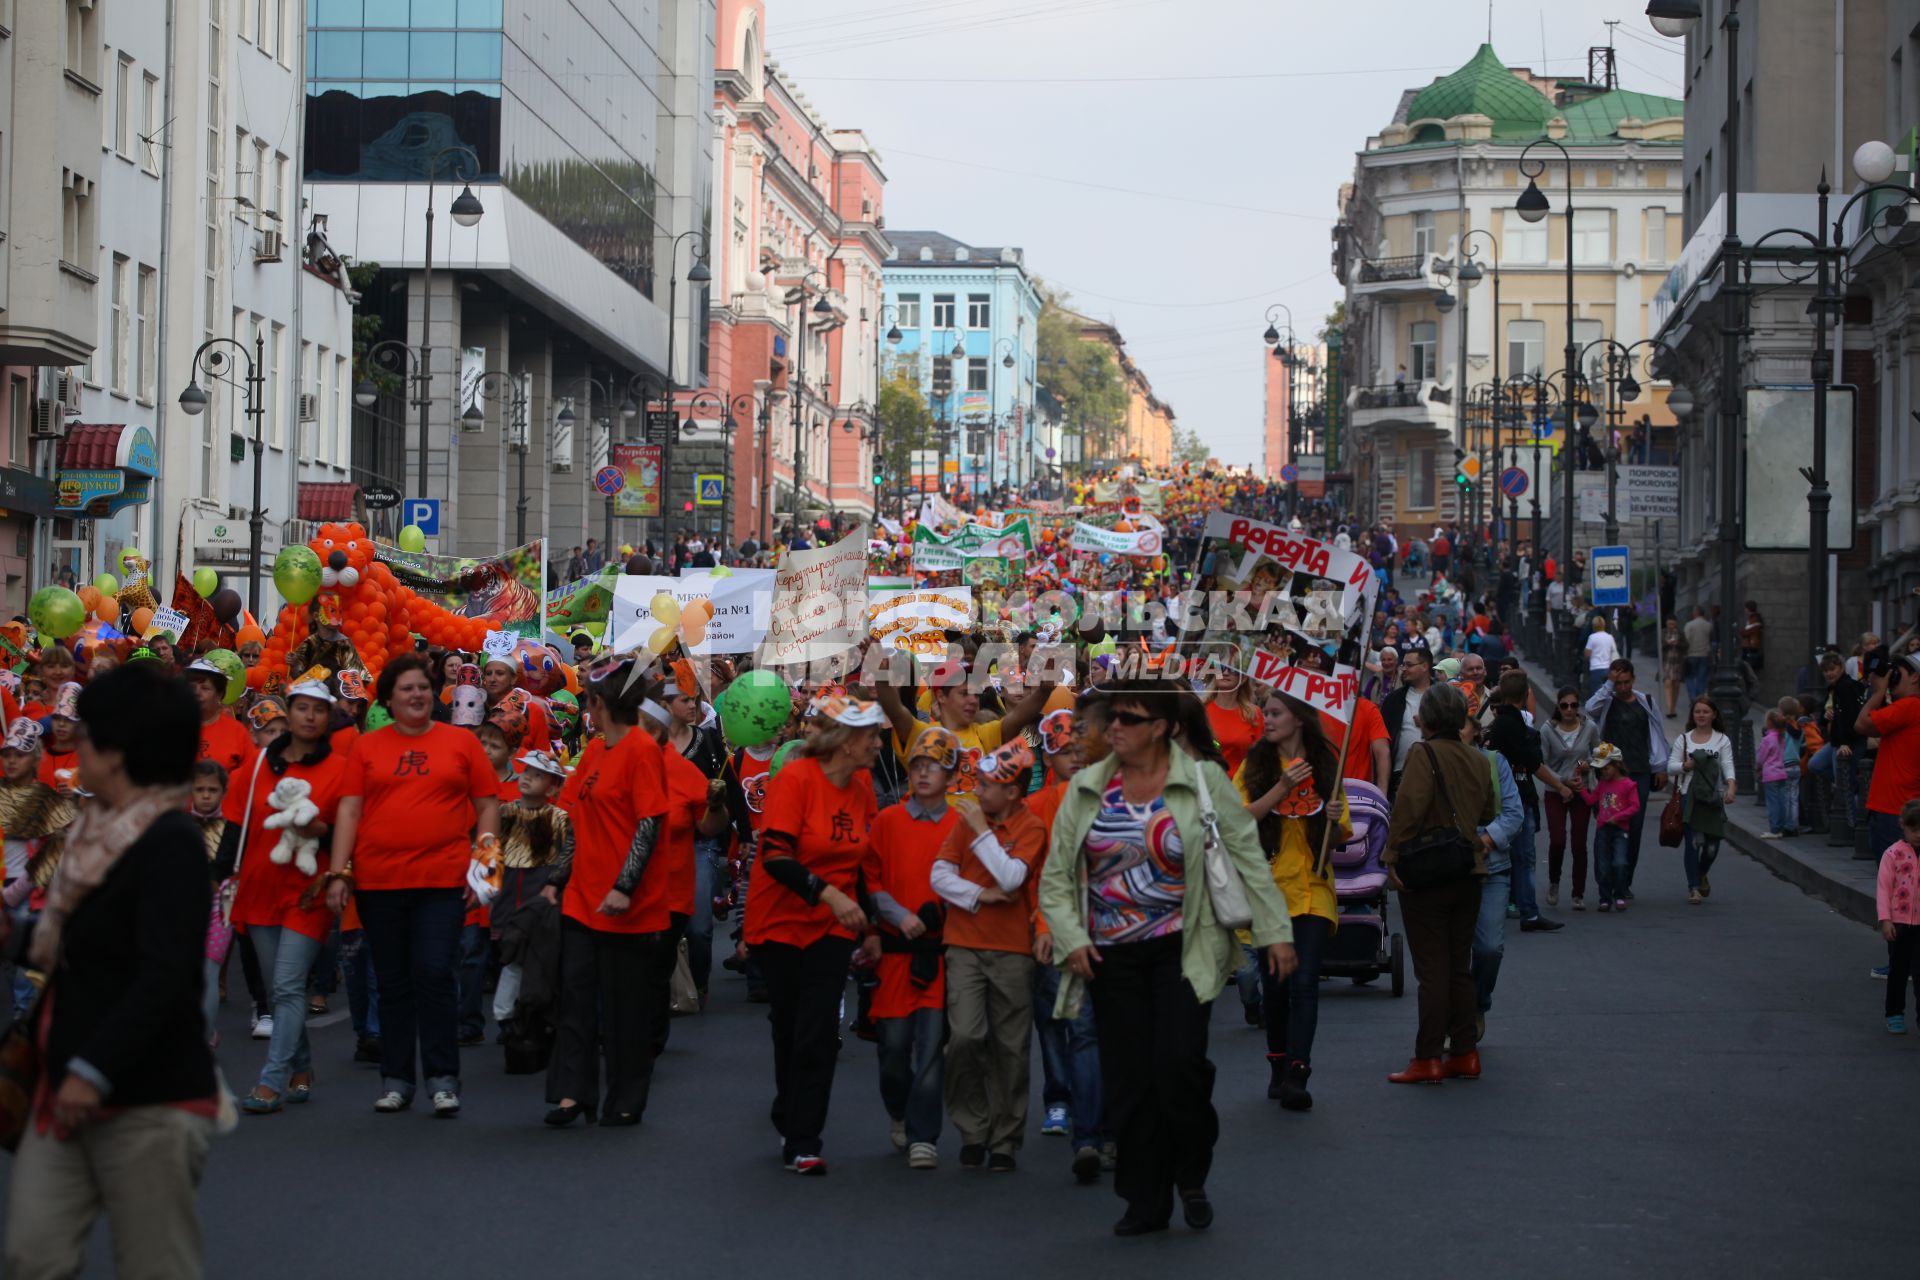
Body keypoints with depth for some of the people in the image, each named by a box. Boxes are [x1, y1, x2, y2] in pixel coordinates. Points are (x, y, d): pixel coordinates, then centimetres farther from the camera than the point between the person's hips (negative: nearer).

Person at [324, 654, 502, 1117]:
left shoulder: (461, 742, 6)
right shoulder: (367, 747, 8)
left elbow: (488, 806, 7)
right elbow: (349, 810, 6)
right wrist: (338, 872, -2)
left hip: (443, 880, -2)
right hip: (378, 882, 2)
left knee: (434, 974, -9)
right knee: (393, 982, 8)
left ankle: (443, 1079, 0)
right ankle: (396, 1079, 17)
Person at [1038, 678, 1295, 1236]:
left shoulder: (1204, 781, -1)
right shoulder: (1086, 789, 6)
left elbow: (1248, 857, 0)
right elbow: (1055, 877, 8)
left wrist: (1274, 931, -4)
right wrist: (1071, 939, -5)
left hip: (1184, 950, -3)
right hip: (1111, 958, 3)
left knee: (1179, 1062, -16)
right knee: (1127, 1079, 2)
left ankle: (1191, 1176, 9)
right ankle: (1146, 1200, 16)